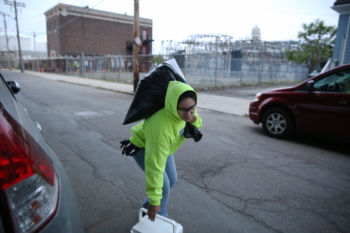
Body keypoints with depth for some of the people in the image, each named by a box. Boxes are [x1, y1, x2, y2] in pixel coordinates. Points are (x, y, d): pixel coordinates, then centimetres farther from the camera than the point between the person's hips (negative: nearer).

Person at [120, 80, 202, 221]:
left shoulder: (187, 112, -26)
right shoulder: (160, 126, -45)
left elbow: (198, 124, -4)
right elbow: (155, 165, -38)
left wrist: (194, 120, -30)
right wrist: (154, 200, -29)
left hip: (163, 144, 7)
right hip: (143, 147, -7)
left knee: (172, 180, 14)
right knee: (163, 185, -11)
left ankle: (148, 208, 38)